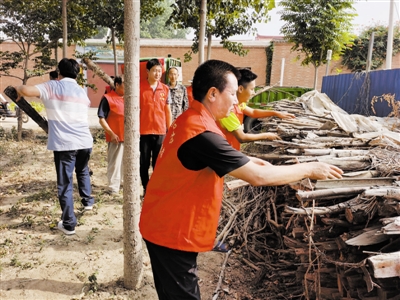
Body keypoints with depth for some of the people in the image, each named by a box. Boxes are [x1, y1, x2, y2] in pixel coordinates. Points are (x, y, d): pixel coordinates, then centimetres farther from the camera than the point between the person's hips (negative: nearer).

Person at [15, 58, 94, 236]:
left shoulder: (52, 87, -1)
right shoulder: (82, 92, 15)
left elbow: (26, 91, -14)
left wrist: (17, 89, 9)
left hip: (64, 144, -5)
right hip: (85, 142, 5)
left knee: (65, 183, 3)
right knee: (83, 171, 32)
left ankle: (68, 224, 8)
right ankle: (88, 201, 39)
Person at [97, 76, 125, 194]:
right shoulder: (107, 98, -7)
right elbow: (101, 118, -9)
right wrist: (111, 133, -16)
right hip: (116, 137, -6)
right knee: (115, 163, 0)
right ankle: (113, 188, 10)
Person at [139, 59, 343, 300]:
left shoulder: (190, 120, 4)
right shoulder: (202, 133, -28)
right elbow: (259, 177, -27)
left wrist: (248, 162, 3)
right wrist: (309, 169, -14)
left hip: (166, 225, 10)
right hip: (172, 233, -10)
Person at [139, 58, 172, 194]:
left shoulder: (165, 89, 5)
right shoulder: (139, 87, -3)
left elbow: (168, 112, 10)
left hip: (160, 131, 2)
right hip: (144, 131, -1)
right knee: (144, 163, 8)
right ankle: (146, 188, 22)